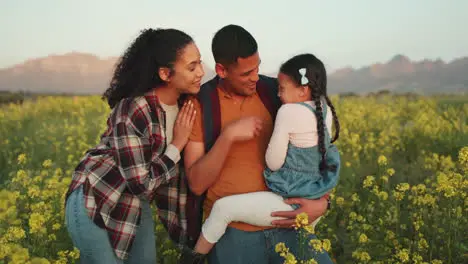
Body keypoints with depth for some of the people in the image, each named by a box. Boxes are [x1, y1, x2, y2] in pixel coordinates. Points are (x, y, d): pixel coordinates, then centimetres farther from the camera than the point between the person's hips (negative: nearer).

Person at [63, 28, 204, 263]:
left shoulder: (185, 103, -7)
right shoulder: (133, 111, -30)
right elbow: (141, 183, -27)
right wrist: (177, 145, -20)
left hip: (136, 205, 7)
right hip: (93, 203, -7)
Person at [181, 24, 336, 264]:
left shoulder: (277, 93, 1)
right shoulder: (199, 104, -5)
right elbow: (196, 184, -8)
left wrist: (321, 202, -9)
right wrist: (227, 136, -19)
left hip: (285, 225, 3)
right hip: (233, 233, -2)